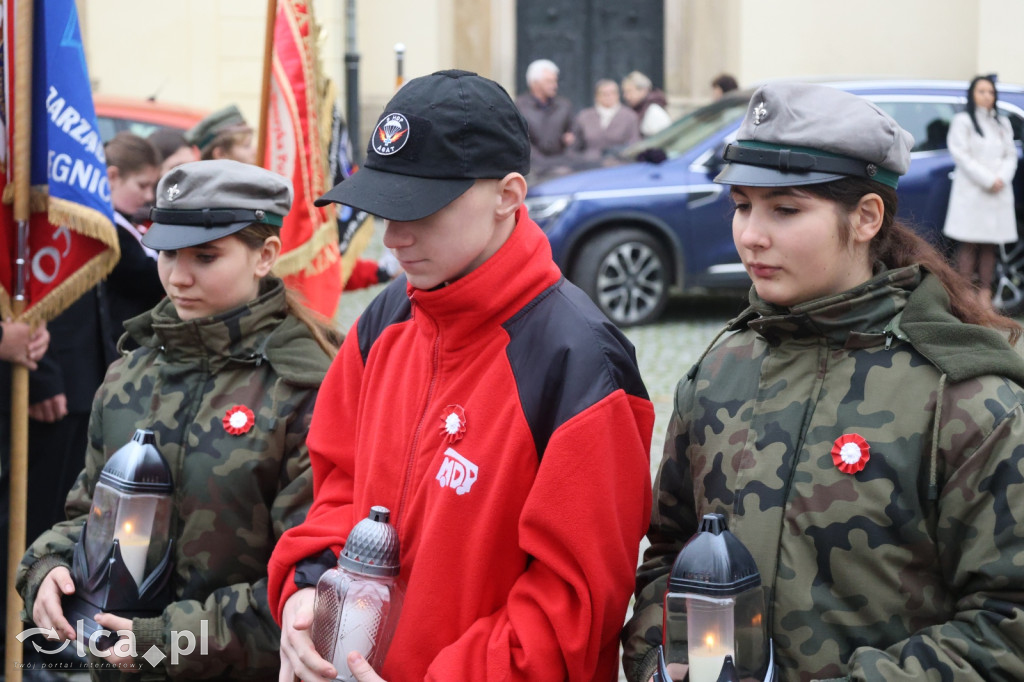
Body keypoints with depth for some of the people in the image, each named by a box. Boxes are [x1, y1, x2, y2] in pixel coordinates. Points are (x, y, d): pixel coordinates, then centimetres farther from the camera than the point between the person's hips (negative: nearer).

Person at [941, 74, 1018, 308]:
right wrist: (987, 180, -13)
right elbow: (961, 155, -7)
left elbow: (1010, 155, 13)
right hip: (971, 191, -5)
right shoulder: (962, 121, 2)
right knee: (968, 245, -7)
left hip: (998, 192, 5)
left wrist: (1001, 179, -7)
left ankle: (985, 294, 3)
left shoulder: (1002, 124, 18)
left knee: (989, 246, 3)